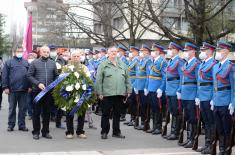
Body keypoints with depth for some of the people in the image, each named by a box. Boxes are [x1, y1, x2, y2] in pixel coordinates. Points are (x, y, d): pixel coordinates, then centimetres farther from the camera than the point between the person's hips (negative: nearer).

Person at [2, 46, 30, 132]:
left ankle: (22, 125, 15)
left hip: (24, 89, 3)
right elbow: (4, 76, -1)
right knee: (12, 108, 6)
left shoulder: (26, 63, 12)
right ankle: (11, 125, 13)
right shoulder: (9, 62, 2)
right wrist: (5, 87, -7)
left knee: (23, 108, 7)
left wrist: (29, 86, 4)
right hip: (12, 89, -3)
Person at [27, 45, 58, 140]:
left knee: (47, 112, 9)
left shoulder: (52, 63, 9)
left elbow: (56, 76, 12)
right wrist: (38, 83, -14)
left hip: (49, 91, 3)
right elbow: (29, 75, -3)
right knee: (36, 112, 3)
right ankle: (36, 132, 12)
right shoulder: (34, 63, 0)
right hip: (37, 91, -3)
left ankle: (45, 132, 18)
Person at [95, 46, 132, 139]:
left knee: (117, 113, 11)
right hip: (107, 93, -4)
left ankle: (116, 132, 20)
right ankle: (104, 132, 13)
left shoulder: (122, 65, 13)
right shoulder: (103, 65, 1)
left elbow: (127, 79, 15)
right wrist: (100, 92, -8)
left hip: (120, 93, 4)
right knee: (106, 113, 3)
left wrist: (128, 90, 9)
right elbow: (98, 80, -3)